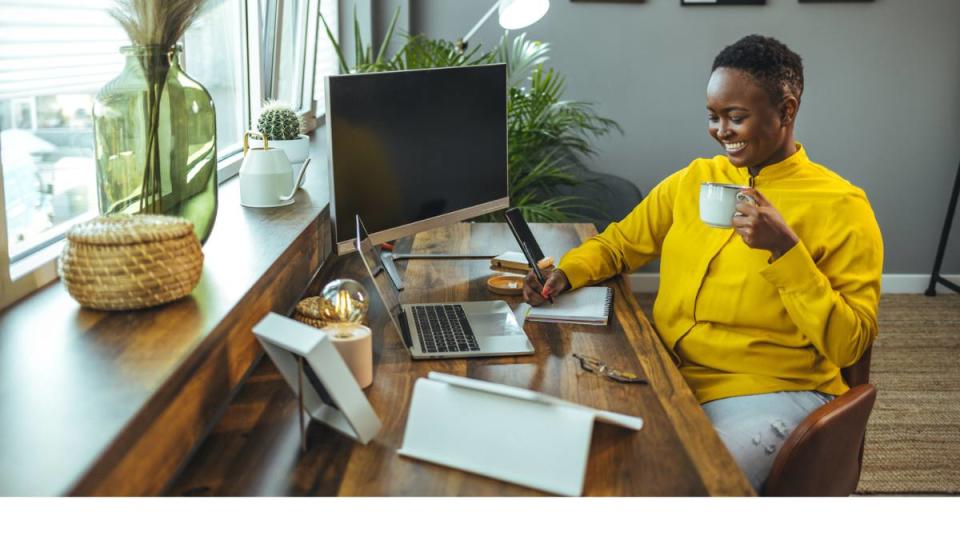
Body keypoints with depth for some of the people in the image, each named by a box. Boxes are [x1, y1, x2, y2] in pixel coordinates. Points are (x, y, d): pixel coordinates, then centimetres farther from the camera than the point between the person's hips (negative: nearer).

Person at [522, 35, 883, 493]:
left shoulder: (841, 207, -4)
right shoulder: (692, 180, 11)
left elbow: (849, 344, -8)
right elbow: (619, 244, 21)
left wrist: (785, 250, -19)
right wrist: (566, 272, 0)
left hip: (771, 393, -4)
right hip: (667, 378, 5)